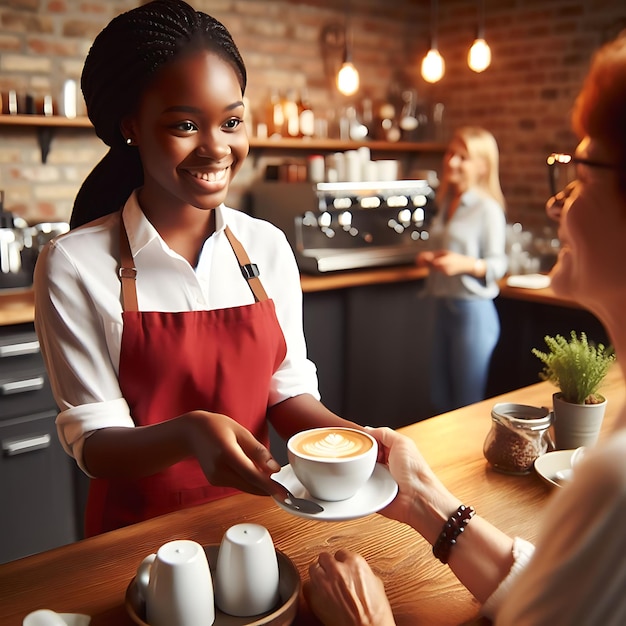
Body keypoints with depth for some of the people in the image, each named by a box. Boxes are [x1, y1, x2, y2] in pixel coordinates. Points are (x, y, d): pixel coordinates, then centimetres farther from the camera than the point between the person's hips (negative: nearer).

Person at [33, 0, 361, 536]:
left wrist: (346, 435, -17)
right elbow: (92, 442, -11)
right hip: (138, 530, -2)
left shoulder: (267, 246, -2)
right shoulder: (74, 266, -12)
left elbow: (288, 390, 2)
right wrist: (188, 433, -29)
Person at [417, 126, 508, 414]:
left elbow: (497, 266, -10)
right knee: (439, 400, 14)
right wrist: (427, 258, 2)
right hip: (442, 305, 7)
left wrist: (466, 263, -27)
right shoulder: (446, 204, 13)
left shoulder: (487, 209, -9)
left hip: (472, 311, -7)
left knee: (468, 404, 4)